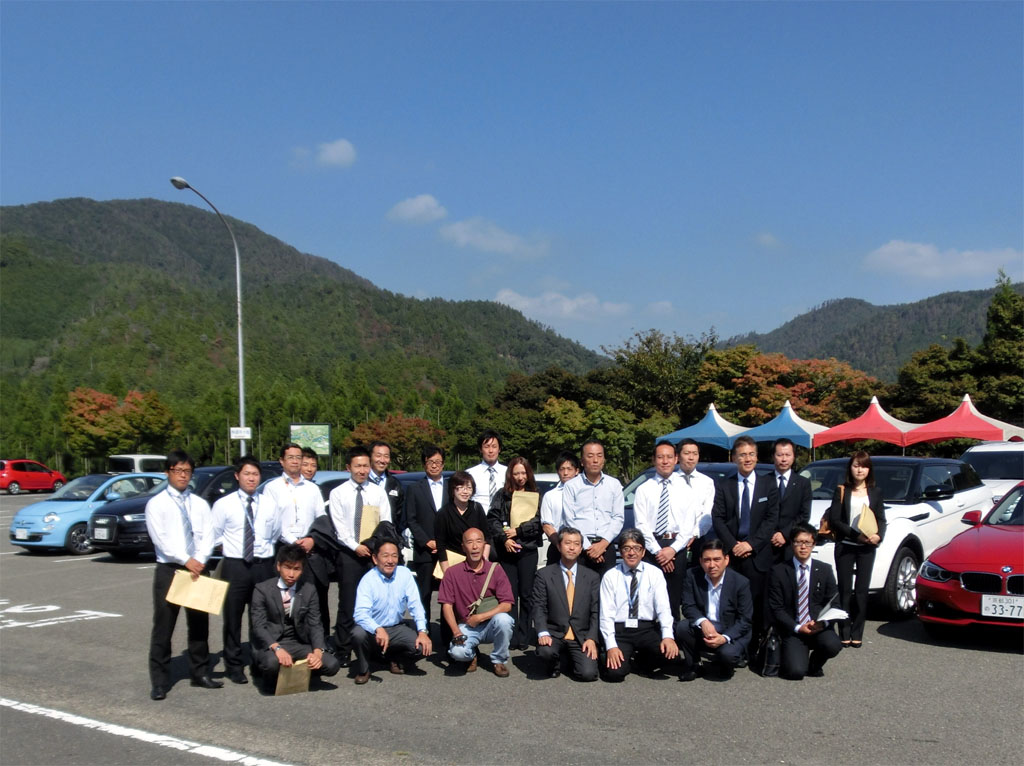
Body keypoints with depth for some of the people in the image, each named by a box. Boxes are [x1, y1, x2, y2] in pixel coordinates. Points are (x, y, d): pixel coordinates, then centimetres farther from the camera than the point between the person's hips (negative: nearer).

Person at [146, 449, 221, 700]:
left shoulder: (200, 504, 10)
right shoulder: (156, 504, -2)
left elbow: (208, 535, 3)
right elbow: (160, 539, -10)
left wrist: (200, 561, -13)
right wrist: (186, 561, -17)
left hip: (198, 569, 4)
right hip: (169, 569, -4)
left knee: (199, 623, 11)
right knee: (163, 627, -2)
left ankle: (200, 672, 22)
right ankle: (159, 681, 4)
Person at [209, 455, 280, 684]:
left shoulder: (268, 505, 6)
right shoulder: (224, 504, -2)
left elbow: (276, 534, 18)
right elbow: (215, 536, 4)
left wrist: (265, 550, 9)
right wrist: (231, 547, 6)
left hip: (263, 565, 2)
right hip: (235, 565, -2)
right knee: (233, 617, 4)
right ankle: (233, 665, 15)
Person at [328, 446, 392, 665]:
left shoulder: (379, 492, 9)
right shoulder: (338, 493, 3)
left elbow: (386, 523, 5)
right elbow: (339, 526, -3)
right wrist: (356, 546, -13)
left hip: (375, 551, 2)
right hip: (349, 552, -2)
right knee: (348, 604, 0)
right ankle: (343, 651, 6)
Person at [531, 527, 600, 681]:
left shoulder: (592, 577, 8)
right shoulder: (544, 575, 3)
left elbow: (595, 612, 4)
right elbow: (539, 608, -3)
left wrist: (591, 639, -9)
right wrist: (543, 633, -19)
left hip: (582, 637, 2)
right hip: (554, 634, -1)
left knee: (588, 673, -19)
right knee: (545, 651, -34)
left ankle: (573, 660, 18)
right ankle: (555, 667, 5)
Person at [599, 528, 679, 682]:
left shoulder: (655, 574, 3)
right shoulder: (610, 576, 2)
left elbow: (663, 608, -6)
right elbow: (606, 614, -3)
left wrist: (668, 636, -23)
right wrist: (611, 646, -15)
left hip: (647, 630, 1)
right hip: (619, 630, -1)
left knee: (671, 652, -28)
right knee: (615, 672, -25)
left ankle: (642, 658, 6)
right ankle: (628, 658, 12)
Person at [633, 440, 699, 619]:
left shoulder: (685, 489, 8)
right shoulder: (643, 490, 4)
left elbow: (689, 524, 1)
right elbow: (641, 524, -2)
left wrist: (672, 549, -11)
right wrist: (658, 551, -11)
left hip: (677, 548, 1)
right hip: (651, 548, -1)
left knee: (674, 598, 4)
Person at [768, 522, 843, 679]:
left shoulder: (825, 570, 7)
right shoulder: (779, 571, -1)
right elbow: (776, 608, -3)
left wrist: (823, 622, -14)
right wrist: (797, 628, -15)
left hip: (819, 626, 2)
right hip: (793, 630, -2)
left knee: (832, 645, -32)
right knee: (796, 671, -24)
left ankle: (815, 665, 5)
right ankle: (796, 654, 15)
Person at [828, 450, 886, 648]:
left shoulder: (875, 493, 10)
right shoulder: (841, 491, 3)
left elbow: (881, 519, 8)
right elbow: (834, 520, -4)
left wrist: (878, 535, -14)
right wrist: (856, 534, -16)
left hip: (867, 547, 1)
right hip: (845, 546, -1)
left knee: (862, 591, 2)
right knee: (845, 590, 2)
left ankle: (857, 633, 8)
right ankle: (844, 633, 6)